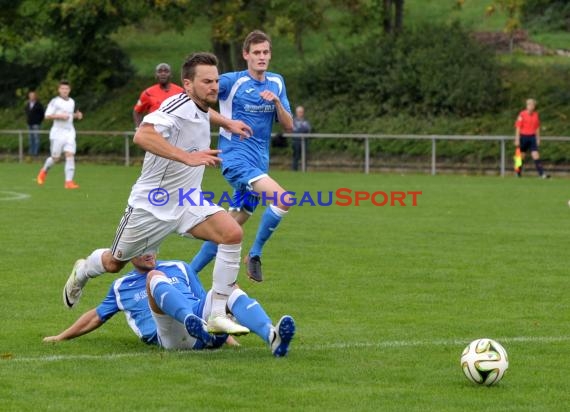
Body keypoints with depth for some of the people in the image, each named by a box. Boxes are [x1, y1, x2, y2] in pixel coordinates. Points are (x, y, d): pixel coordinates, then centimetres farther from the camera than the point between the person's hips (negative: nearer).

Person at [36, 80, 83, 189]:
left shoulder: (72, 102, 11)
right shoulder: (55, 102, -7)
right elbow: (47, 116, -12)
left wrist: (77, 115, 6)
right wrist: (60, 116, -22)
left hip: (70, 132, 4)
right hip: (57, 133, -4)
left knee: (70, 155, -11)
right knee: (55, 158, 3)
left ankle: (69, 181, -13)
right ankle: (44, 171, 34)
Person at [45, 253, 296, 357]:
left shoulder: (179, 268, 32)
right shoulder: (122, 286, 28)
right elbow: (97, 316, 36)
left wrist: (225, 332, 19)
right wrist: (61, 338, 36)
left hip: (204, 322, 3)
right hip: (170, 335, -3)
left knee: (229, 287, -27)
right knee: (155, 277, -28)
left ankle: (272, 337, -55)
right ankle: (195, 324, -59)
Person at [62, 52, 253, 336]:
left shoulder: (200, 110, 1)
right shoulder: (177, 106, -26)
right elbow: (143, 135, -46)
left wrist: (225, 122, 25)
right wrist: (188, 157, -50)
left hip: (188, 201, 6)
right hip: (151, 204, -6)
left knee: (232, 233, -20)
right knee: (114, 264, 13)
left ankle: (217, 315, -17)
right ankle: (82, 272, 51)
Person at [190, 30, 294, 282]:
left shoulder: (276, 83, 11)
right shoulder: (232, 81, -7)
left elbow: (288, 126, 9)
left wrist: (277, 102, -9)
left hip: (259, 163, 6)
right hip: (236, 157, -6)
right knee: (283, 199, -25)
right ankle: (255, 255, -9)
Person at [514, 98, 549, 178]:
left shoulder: (536, 115, 7)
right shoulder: (522, 114, -7)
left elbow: (537, 128, 14)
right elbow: (518, 128, -6)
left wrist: (538, 139, 13)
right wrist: (517, 139, -9)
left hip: (532, 137, 3)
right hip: (523, 136, -3)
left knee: (536, 155, -7)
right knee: (521, 156, 7)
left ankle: (541, 173, -15)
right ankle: (518, 173, 21)